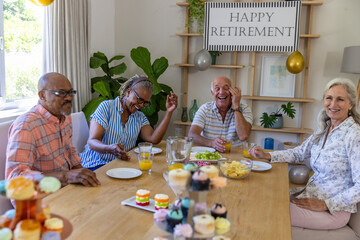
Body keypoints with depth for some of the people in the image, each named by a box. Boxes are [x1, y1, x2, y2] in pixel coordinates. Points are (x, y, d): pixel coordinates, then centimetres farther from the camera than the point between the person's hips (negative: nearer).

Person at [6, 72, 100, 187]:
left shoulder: (65, 117, 7)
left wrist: (82, 172, 3)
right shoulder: (26, 126, -20)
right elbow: (15, 176, -28)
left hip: (67, 188, 9)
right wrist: (65, 175, -36)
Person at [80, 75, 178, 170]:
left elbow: (154, 139, -8)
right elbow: (92, 142, -13)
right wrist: (110, 149, -35)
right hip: (96, 165, -5)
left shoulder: (140, 118, 12)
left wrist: (169, 112, -10)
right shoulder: (106, 107, -4)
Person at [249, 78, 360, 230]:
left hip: (334, 209, -7)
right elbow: (299, 153, 13)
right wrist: (267, 155, 0)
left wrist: (325, 205, -21)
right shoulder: (324, 129, 5)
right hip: (312, 194, 7)